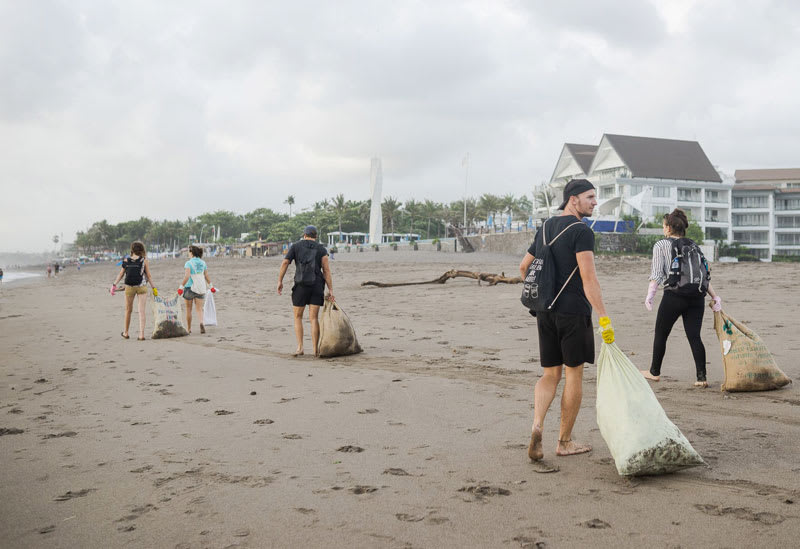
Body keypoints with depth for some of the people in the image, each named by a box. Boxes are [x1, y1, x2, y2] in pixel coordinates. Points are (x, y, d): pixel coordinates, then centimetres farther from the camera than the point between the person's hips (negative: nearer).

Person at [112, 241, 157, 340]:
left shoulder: (126, 260, 0)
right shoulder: (144, 261, -4)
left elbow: (121, 274, 3)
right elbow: (148, 276, -2)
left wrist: (114, 285, 11)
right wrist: (153, 287, 6)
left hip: (129, 287, 2)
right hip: (141, 287, -2)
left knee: (128, 310, 15)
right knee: (141, 311, 0)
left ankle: (126, 333, 29)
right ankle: (141, 334, -7)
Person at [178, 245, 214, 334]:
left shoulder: (188, 263, -9)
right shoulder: (203, 263, 6)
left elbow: (187, 276, -20)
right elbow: (206, 276, 10)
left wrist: (181, 287, -17)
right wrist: (211, 286, 22)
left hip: (189, 287, -3)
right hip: (200, 289, 3)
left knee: (188, 309, 12)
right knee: (199, 309, 2)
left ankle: (188, 328, 22)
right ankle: (201, 323, -26)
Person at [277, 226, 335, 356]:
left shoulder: (295, 246, 6)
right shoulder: (321, 249, 6)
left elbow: (285, 263, -5)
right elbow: (326, 270, -2)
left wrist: (280, 281, -2)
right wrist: (330, 290, -4)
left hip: (301, 285, -1)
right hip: (317, 285, 1)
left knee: (298, 317, 11)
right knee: (314, 317, 3)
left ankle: (299, 347, 2)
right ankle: (316, 349, 1)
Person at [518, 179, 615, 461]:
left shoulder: (545, 228, 13)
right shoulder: (581, 231, -12)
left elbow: (524, 266, 20)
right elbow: (588, 278, -20)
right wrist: (604, 319, -21)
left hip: (545, 311, 7)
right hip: (573, 311, -7)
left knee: (551, 374, 12)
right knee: (574, 374, 6)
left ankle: (537, 425, -11)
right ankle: (565, 441, 14)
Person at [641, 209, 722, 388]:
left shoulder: (661, 245, 3)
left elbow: (657, 274, -8)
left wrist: (650, 295, -13)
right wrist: (715, 297, 10)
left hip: (674, 295, -4)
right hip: (697, 296, 4)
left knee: (661, 334, 12)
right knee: (694, 336, 4)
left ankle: (655, 372, 25)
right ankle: (701, 377, -4)